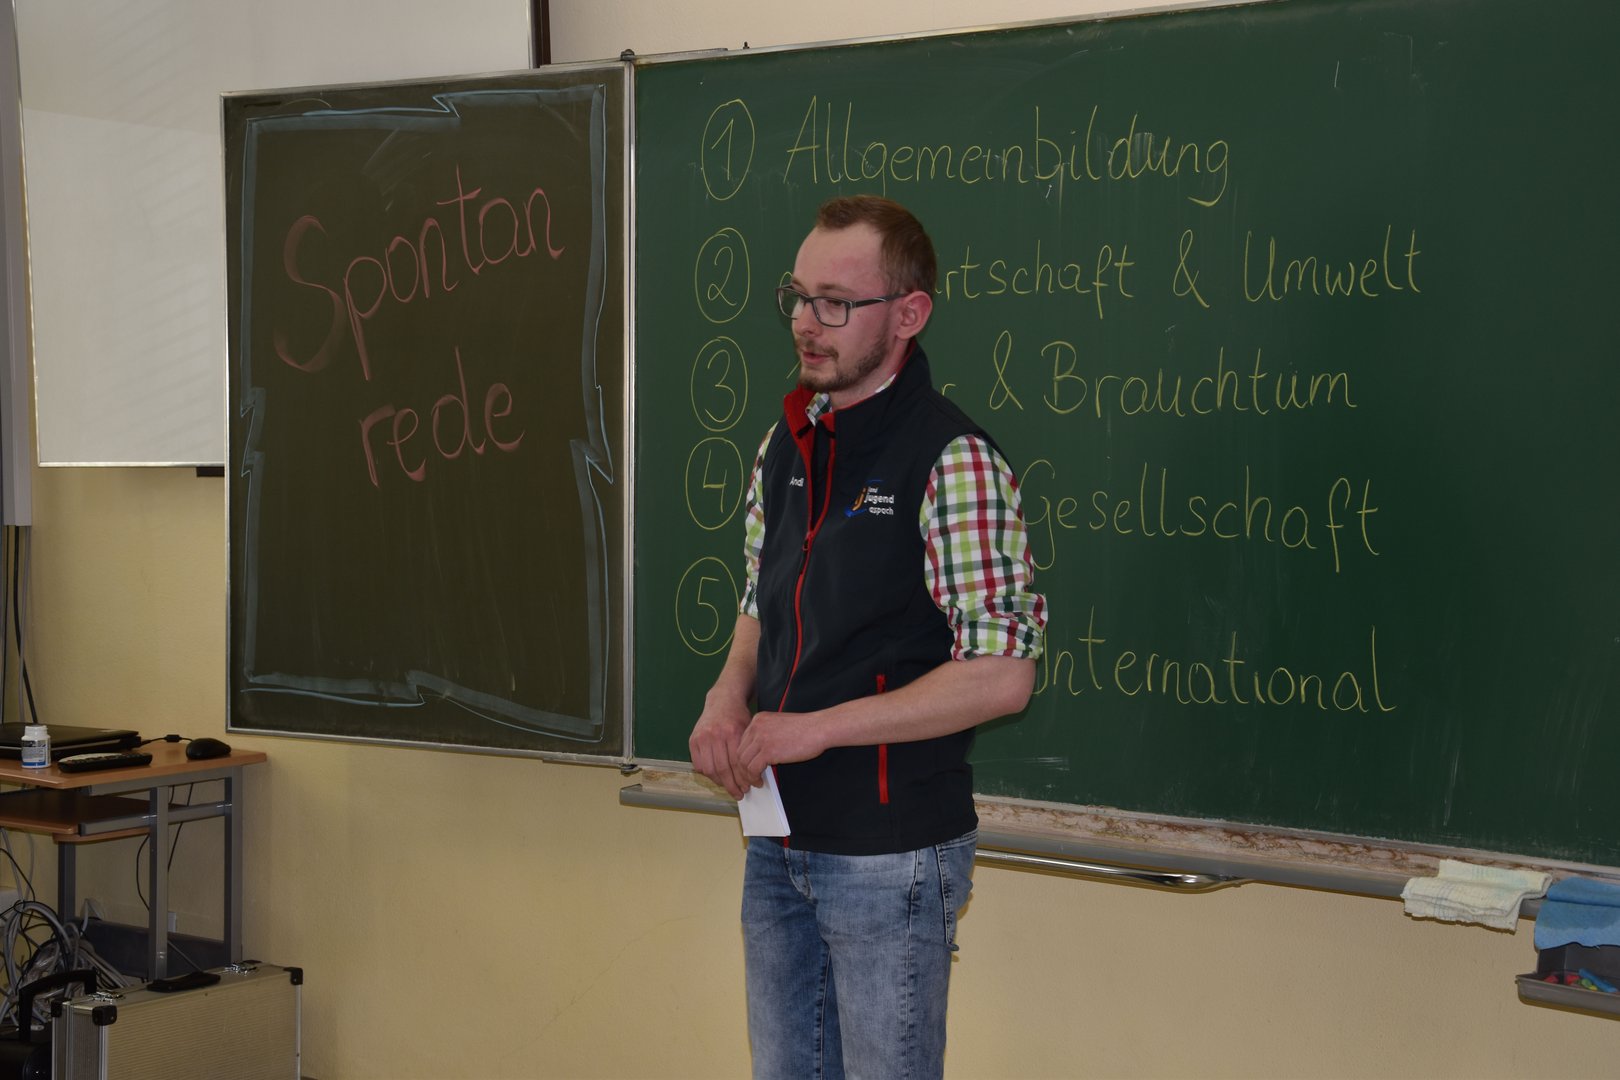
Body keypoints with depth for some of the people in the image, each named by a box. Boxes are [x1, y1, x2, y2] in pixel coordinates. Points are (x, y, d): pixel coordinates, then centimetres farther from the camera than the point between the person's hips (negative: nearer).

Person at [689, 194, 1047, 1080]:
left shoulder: (953, 463, -17)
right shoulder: (785, 445, 8)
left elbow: (1000, 675, -21)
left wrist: (818, 726, -20)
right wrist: (729, 701, -3)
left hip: (891, 853, -7)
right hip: (779, 838, 7)